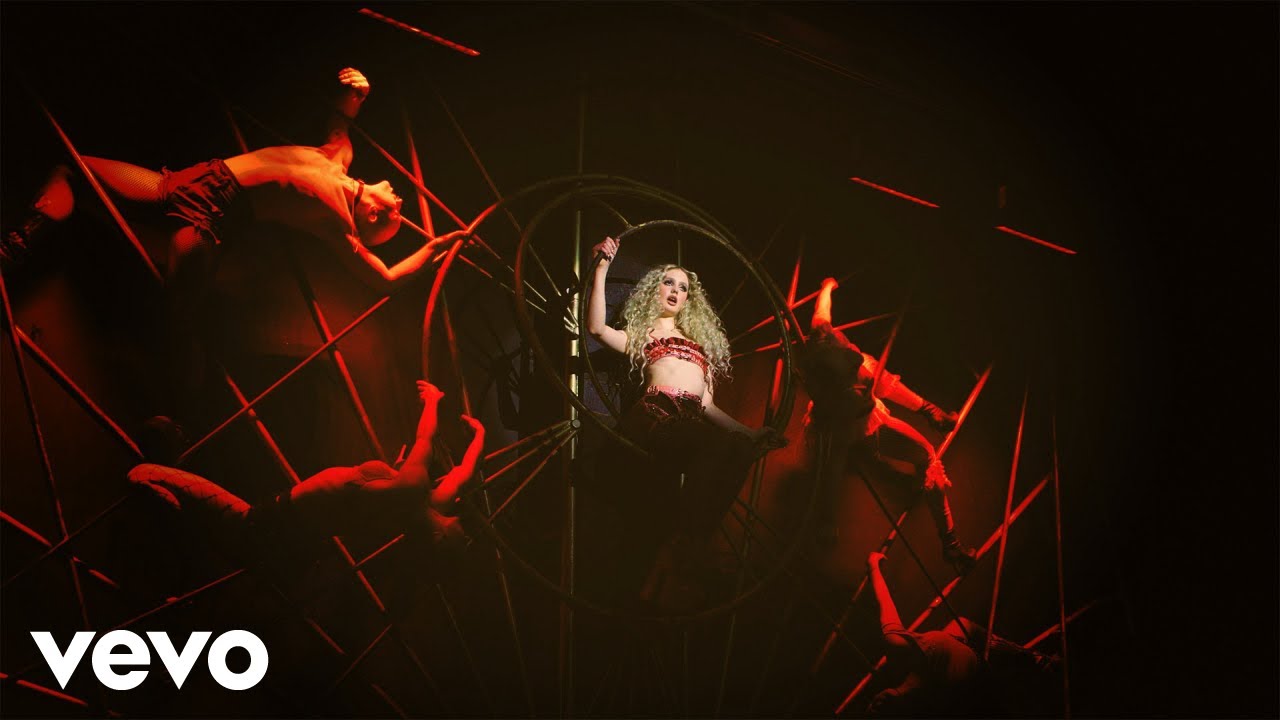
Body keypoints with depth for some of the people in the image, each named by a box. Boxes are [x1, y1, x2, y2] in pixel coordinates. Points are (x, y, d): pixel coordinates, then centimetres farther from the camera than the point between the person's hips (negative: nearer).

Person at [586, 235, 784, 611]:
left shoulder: (698, 340, 40)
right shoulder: (639, 334, 27)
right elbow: (596, 328, 4)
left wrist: (748, 431, 21)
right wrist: (602, 269, 4)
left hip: (692, 423, 4)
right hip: (655, 415, -4)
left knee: (738, 451, -34)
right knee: (720, 448, -36)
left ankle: (676, 562, -35)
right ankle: (677, 568, -35)